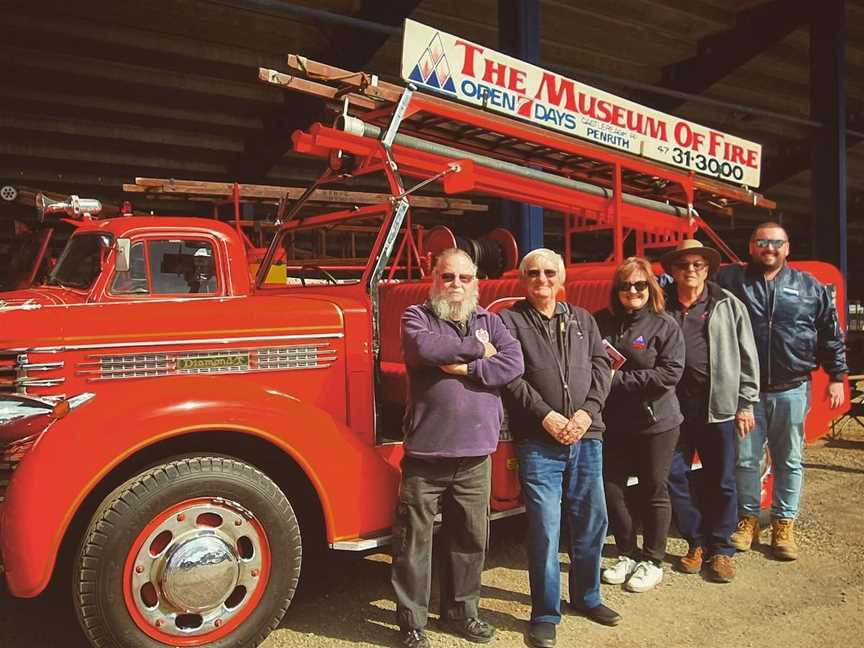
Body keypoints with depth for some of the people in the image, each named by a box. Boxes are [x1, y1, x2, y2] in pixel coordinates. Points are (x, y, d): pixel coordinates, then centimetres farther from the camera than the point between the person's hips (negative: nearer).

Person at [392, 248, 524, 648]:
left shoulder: (489, 321, 11)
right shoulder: (417, 316, 1)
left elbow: (513, 364, -4)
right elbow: (424, 348, -21)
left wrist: (466, 369, -15)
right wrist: (479, 348, -10)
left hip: (475, 454, 3)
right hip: (425, 453, -3)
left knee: (470, 538, 15)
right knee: (414, 540, 5)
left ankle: (461, 610, 34)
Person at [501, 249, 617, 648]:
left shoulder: (582, 319, 15)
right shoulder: (510, 321, 1)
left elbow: (601, 365, 7)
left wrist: (587, 411, -7)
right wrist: (545, 415, -15)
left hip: (586, 438, 5)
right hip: (537, 442, -4)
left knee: (591, 521, 14)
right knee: (544, 529, -1)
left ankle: (586, 597, 35)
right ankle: (545, 615, 14)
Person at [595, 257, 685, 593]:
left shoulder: (665, 325, -7)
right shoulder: (602, 323, 3)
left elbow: (670, 374, -16)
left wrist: (618, 379, -19)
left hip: (656, 423, -3)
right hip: (614, 423, 4)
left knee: (654, 491, 8)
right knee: (611, 488, 8)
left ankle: (652, 561, 25)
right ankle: (627, 555, 28)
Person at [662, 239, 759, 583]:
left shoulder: (728, 305, 5)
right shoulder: (661, 307, 5)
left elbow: (747, 356, 5)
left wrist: (745, 403, 1)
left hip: (719, 404, -1)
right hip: (673, 404, 1)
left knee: (721, 481, 6)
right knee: (674, 476, 6)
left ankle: (720, 549, 21)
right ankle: (697, 542, 23)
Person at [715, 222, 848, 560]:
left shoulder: (810, 287, 6)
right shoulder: (730, 279, 2)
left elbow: (831, 336, 9)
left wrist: (837, 377, 7)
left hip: (792, 391, 1)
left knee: (788, 461, 10)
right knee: (745, 458, 8)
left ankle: (783, 525, 23)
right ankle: (747, 519, 24)